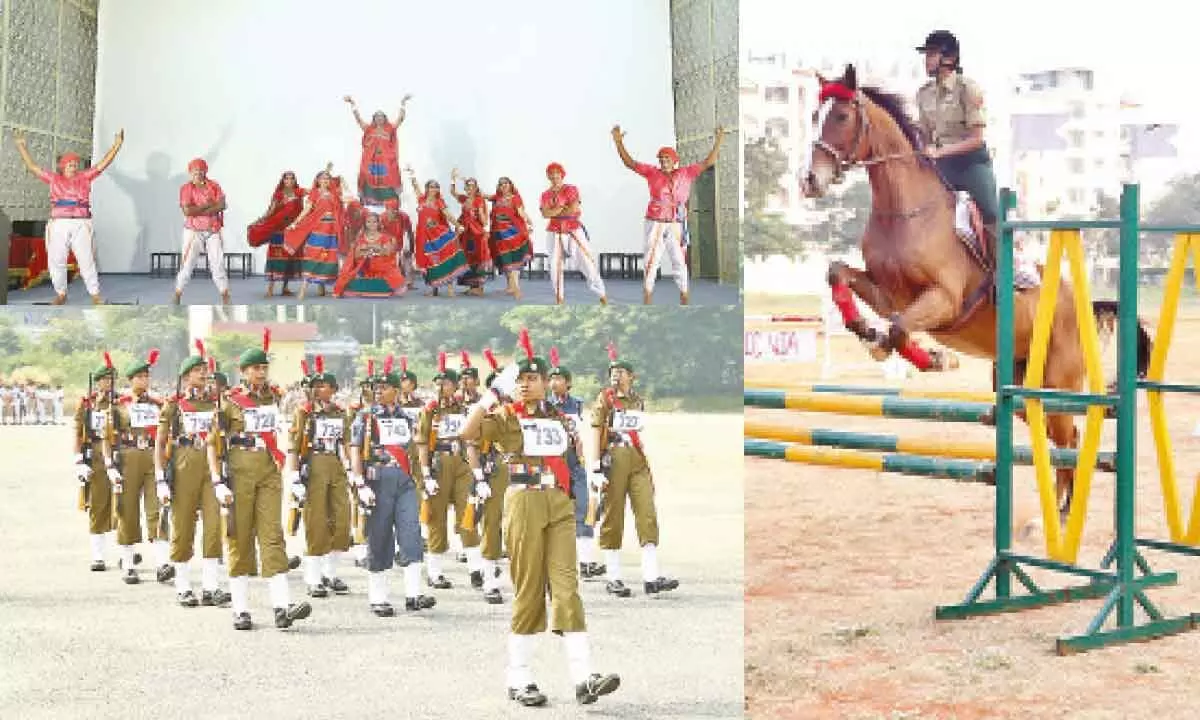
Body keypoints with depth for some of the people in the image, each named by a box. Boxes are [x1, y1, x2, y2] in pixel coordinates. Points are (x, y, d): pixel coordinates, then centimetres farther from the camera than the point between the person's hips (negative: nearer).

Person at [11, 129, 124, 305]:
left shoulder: (85, 177, 9)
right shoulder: (54, 179, 10)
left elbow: (103, 164, 6)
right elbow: (32, 167, 13)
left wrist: (117, 145, -2)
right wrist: (21, 146, 9)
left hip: (81, 225, -1)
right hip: (59, 225, 1)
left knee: (87, 260, -1)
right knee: (56, 261, 4)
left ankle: (95, 295, 2)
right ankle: (61, 294, 17)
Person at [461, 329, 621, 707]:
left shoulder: (560, 418, 16)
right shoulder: (506, 417, 1)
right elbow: (467, 434, -17)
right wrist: (494, 392, -19)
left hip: (560, 506, 4)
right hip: (524, 503, -4)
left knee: (567, 586, -4)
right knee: (529, 591, -2)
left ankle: (583, 678, -10)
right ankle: (519, 680, 9)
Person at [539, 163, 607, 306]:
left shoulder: (571, 189, 0)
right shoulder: (546, 195, 7)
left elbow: (574, 208, -16)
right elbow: (545, 214, -9)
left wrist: (554, 212, -8)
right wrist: (563, 208, -14)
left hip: (574, 231, -3)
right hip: (556, 234, 3)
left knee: (587, 262, -5)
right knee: (555, 266, 0)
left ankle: (602, 294, 4)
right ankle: (559, 298, 12)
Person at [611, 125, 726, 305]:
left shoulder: (685, 174, 5)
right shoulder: (652, 172, 3)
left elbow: (708, 162, 7)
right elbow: (629, 162, 1)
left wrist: (719, 141, 1)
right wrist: (618, 142, -9)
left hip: (676, 225, 1)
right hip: (655, 223, -1)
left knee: (680, 262, 7)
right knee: (651, 262, 0)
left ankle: (684, 301, 14)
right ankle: (646, 301, 4)